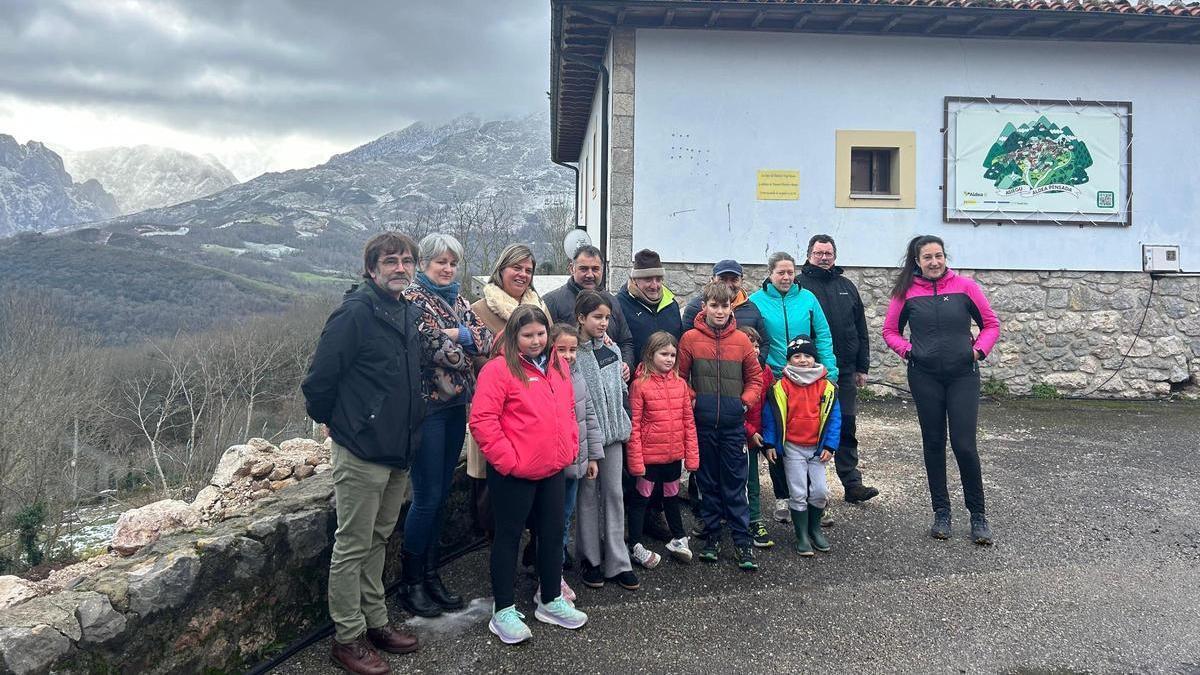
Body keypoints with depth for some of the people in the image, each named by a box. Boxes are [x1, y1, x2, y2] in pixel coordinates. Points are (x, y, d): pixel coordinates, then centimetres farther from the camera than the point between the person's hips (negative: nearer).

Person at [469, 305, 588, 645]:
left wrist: (570, 448, 9)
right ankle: (503, 611, 17)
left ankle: (551, 601, 32)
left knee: (552, 534, 16)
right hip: (514, 474, -7)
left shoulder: (557, 367, 10)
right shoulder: (499, 369, -13)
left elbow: (568, 411, 20)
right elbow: (482, 421, -18)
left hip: (553, 470, 7)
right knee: (509, 537, 5)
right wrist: (508, 460, -18)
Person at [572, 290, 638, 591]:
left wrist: (622, 425, 11)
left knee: (614, 494, 7)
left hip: (612, 431, 5)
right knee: (588, 495, 5)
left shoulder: (613, 351, 9)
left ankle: (617, 562, 13)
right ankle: (589, 559, 19)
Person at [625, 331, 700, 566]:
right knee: (642, 498, 8)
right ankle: (635, 546, 20)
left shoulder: (680, 383, 2)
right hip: (649, 456, -5)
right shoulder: (639, 385, -11)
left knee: (672, 496, 21)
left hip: (674, 455, 5)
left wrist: (692, 455, 2)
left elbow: (689, 421, 5)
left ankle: (678, 539, 37)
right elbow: (633, 426, -12)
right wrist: (635, 460, -14)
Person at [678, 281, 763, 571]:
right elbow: (680, 376, 4)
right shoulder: (690, 338, -1)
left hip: (733, 422, 0)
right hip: (702, 421, 0)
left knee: (735, 483, 3)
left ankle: (742, 542, 10)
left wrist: (746, 401, -4)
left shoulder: (741, 340, 3)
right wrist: (691, 401, -7)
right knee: (708, 481, 10)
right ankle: (712, 536, 22)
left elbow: (756, 377, 10)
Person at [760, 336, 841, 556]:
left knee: (820, 491, 1)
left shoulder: (826, 387, -2)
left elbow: (834, 418, 1)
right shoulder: (781, 386, -7)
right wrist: (769, 444, -4)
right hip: (792, 448, -2)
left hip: (817, 448, 2)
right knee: (798, 493, 1)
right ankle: (801, 535, 14)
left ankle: (814, 528, 25)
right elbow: (770, 416, -2)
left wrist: (829, 446, -5)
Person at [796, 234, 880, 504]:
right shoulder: (799, 285, -2)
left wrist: (862, 367, 12)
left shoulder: (847, 286, 13)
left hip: (845, 371, 4)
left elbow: (861, 329, 16)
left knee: (847, 428, 7)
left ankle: (853, 484, 14)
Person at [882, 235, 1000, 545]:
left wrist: (979, 349, -6)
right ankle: (941, 512, 22)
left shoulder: (965, 286, -2)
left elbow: (991, 324, 7)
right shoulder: (906, 292, -1)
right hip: (925, 377, 1)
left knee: (964, 445, -5)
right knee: (934, 444, 9)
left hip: (963, 375, -1)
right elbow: (890, 330, 11)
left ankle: (978, 516, 11)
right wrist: (907, 350, -4)